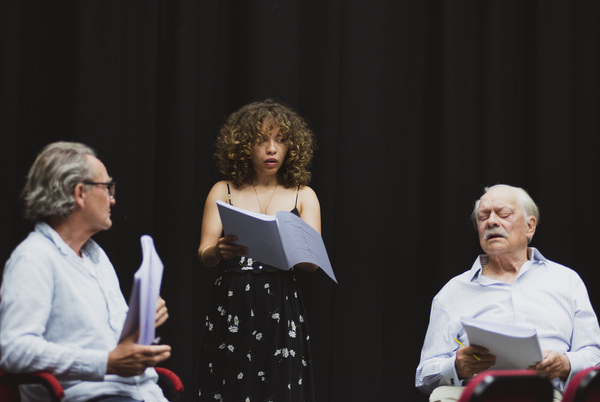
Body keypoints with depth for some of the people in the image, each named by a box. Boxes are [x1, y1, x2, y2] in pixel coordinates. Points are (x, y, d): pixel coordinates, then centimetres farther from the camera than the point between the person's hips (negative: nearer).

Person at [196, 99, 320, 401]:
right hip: (230, 307, 0)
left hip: (281, 309, 0)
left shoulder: (302, 196, 10)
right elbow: (203, 255, 1)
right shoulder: (224, 192, 10)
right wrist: (219, 252, -24)